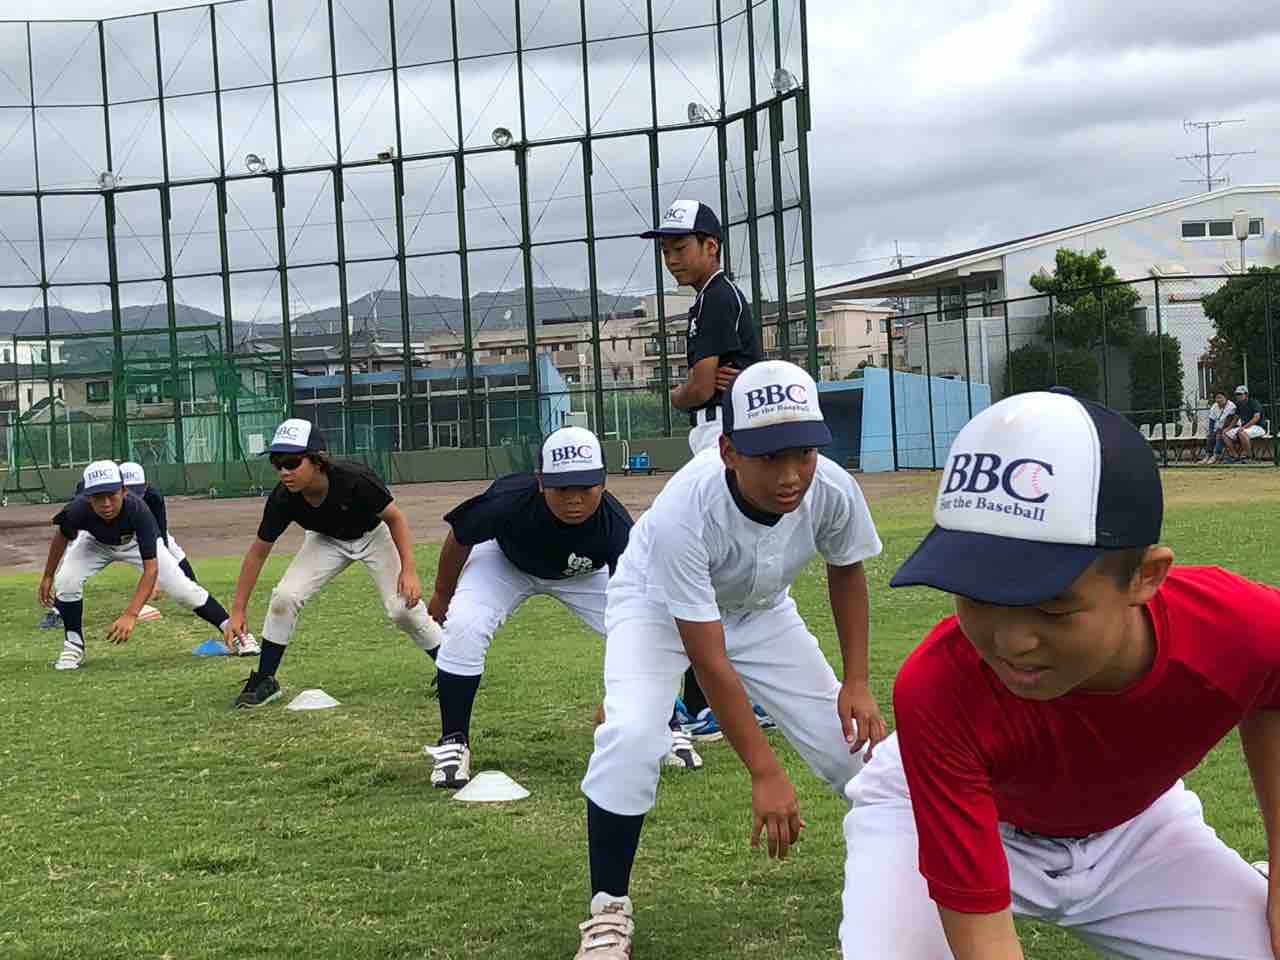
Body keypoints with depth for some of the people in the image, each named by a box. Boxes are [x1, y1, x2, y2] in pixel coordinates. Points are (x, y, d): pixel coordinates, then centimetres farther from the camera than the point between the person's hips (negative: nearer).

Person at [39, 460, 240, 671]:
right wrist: (47, 576, -1)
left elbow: (151, 569, -43)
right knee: (65, 581, -22)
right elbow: (62, 537, -12)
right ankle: (73, 645, -1)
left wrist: (130, 614, -53)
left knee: (183, 588, -9)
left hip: (136, 542, -1)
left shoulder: (138, 511, -43)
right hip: (96, 543, 1)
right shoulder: (78, 510, -38)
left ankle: (231, 631, 7)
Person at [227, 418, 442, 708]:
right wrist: (237, 611, -16)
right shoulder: (282, 499, -28)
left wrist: (409, 570, -29)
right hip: (327, 541, 3)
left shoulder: (355, 480, -39)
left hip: (374, 535, -3)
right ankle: (264, 681, 1)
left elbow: (395, 518, -22)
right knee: (284, 597, -15)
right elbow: (258, 553, -15)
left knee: (403, 606, -16)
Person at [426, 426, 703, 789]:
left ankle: (668, 731, 10)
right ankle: (453, 744, -7)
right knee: (463, 627, -26)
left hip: (582, 572, 1)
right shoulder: (508, 501, -39)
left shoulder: (616, 527, -38)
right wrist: (442, 595, 0)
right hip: (505, 563, -1)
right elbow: (459, 539, -17)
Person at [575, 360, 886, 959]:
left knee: (852, 735, -3)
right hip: (658, 604, -4)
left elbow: (845, 572, -3)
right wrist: (764, 772, -34)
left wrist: (856, 682, -8)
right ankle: (609, 909, -10)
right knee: (631, 735, -28)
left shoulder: (834, 493, -29)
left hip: (760, 612, 4)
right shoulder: (684, 511, -41)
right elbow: (709, 661, -35)